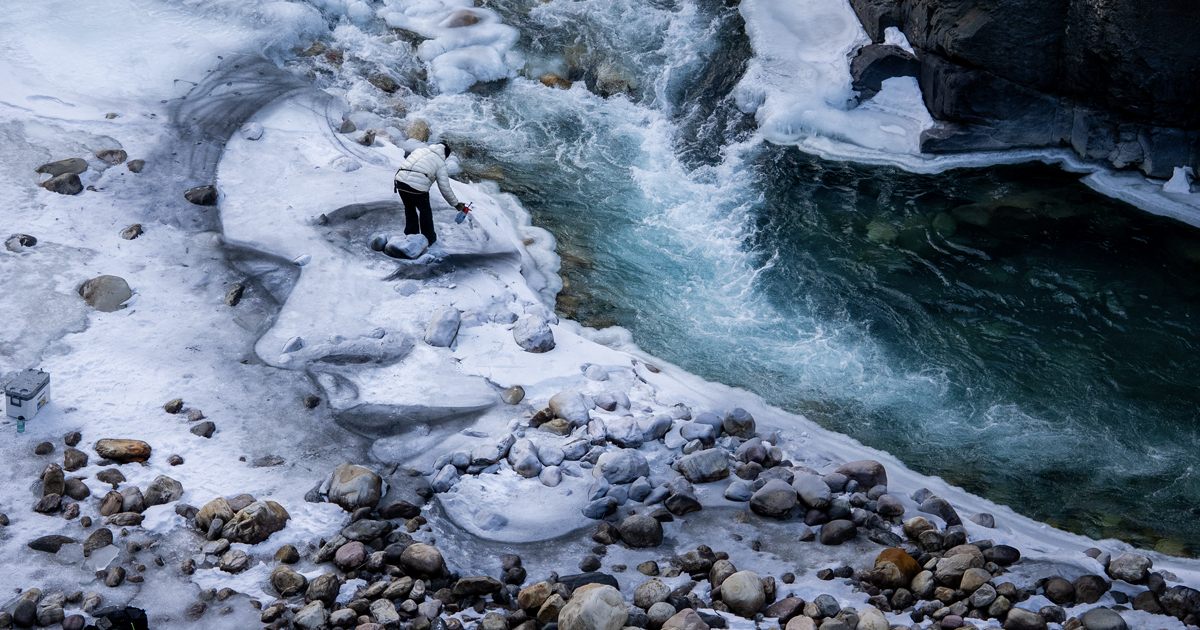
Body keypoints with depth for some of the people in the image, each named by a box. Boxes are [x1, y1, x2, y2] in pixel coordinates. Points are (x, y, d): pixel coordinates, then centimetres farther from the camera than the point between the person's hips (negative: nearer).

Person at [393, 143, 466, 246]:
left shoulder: (420, 151, 23)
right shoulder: (441, 164, 7)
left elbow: (406, 165, 25)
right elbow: (445, 188, 6)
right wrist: (456, 204, 16)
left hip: (400, 181, 5)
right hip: (417, 187, -5)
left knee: (409, 209, 25)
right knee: (425, 211, 18)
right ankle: (429, 238, 29)